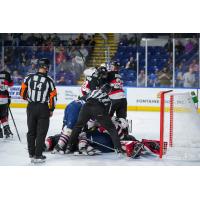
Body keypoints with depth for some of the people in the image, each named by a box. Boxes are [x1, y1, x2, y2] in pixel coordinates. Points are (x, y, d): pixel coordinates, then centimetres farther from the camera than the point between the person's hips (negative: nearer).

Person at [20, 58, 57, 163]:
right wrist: (51, 109, 8)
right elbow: (53, 96, -6)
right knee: (41, 133, 4)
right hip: (43, 108, -3)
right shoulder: (49, 81, -11)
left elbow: (22, 92, 1)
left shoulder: (29, 77, -5)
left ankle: (31, 154, 21)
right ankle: (38, 156, 2)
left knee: (31, 131, 15)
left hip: (31, 107, 3)